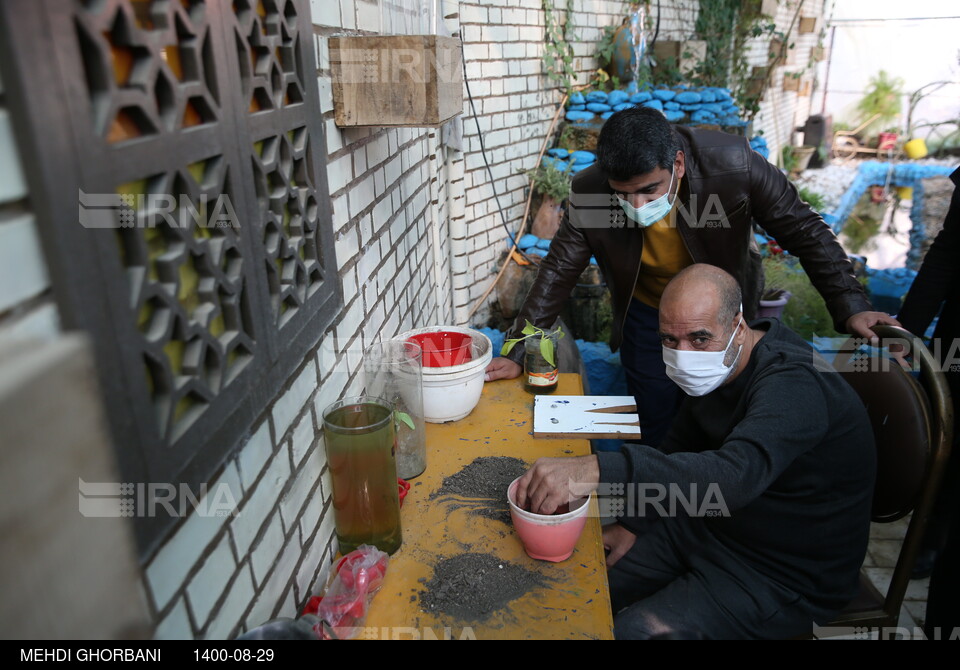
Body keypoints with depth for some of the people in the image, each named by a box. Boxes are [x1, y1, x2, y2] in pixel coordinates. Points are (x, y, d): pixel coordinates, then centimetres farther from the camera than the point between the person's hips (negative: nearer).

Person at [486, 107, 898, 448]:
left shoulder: (733, 164, -31)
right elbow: (558, 271, -17)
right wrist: (518, 353, -19)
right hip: (647, 315, 0)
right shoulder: (589, 193, -28)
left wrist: (850, 307, -27)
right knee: (656, 430, 7)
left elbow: (806, 232, -19)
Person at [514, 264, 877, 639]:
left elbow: (735, 475, -48)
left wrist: (598, 469, -57)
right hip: (710, 524, 8)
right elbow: (680, 450, 10)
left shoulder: (793, 385, -30)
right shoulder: (715, 366, -3)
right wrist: (633, 523, 1)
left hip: (785, 576, -7)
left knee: (633, 630, -19)